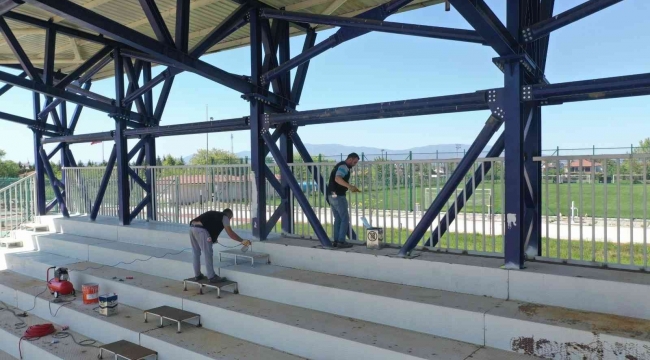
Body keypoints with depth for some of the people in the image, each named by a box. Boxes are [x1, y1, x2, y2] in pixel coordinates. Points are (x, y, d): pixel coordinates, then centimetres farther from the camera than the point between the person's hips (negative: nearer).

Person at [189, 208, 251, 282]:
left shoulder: (213, 214, 34)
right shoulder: (224, 217, 12)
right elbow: (230, 233, 5)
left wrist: (213, 239, 49)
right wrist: (242, 241, 9)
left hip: (192, 227, 8)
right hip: (200, 230, -8)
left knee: (196, 253, 18)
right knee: (208, 254, 1)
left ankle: (197, 275, 28)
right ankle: (211, 277, 8)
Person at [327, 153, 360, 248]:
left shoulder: (340, 166, 20)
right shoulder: (344, 166, -12)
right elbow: (337, 179, -30)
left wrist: (350, 187, 21)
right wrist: (349, 186, -37)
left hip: (332, 195, 10)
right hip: (338, 196, -10)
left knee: (338, 219, 14)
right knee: (345, 219, -3)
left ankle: (336, 241, 15)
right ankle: (341, 241, -3)